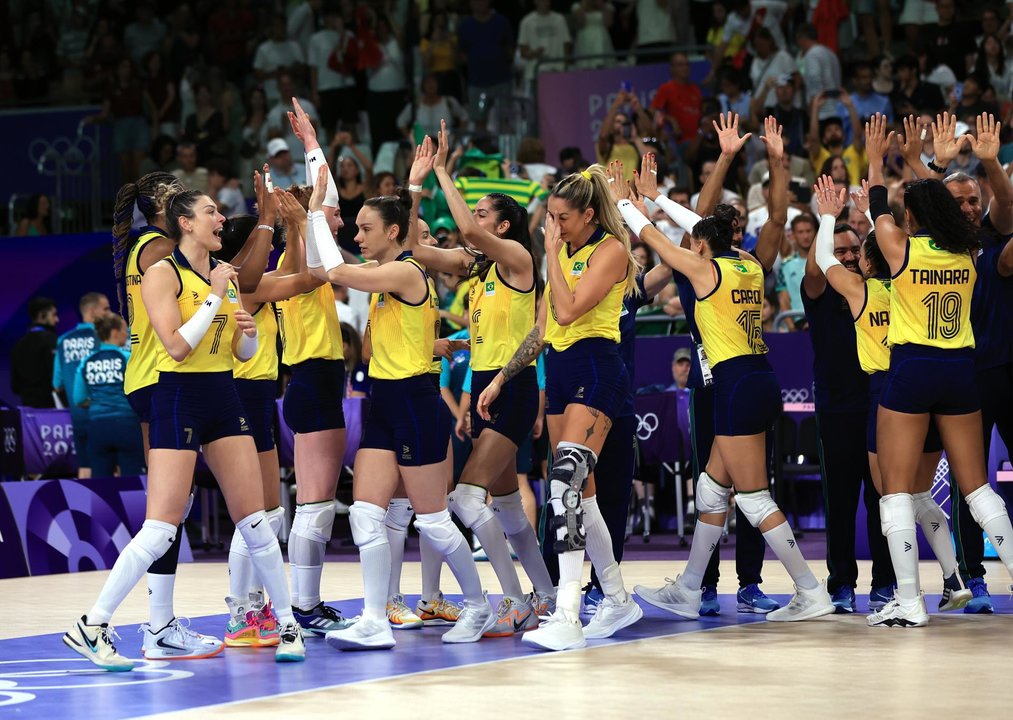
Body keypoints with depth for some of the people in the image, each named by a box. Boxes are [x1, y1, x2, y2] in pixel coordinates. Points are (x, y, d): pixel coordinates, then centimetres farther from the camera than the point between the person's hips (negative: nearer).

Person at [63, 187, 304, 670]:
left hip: (223, 396, 7)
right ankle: (91, 627, -7)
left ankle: (288, 625, 14)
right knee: (161, 529, -12)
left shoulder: (225, 274, 12)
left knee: (254, 519, 6)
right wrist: (215, 297, -15)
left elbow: (243, 353, 18)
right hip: (178, 399, -7)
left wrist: (250, 331, -3)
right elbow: (177, 345, -18)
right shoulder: (163, 273, -8)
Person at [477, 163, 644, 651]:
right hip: (559, 371, 9)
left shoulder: (610, 250, -8)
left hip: (596, 368, -9)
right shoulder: (564, 252, 16)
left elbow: (567, 310, -20)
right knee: (579, 494, 10)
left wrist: (552, 253, -11)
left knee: (567, 480, -22)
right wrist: (501, 379, 20)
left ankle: (567, 618, -29)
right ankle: (618, 600, 24)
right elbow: (543, 329, 22)